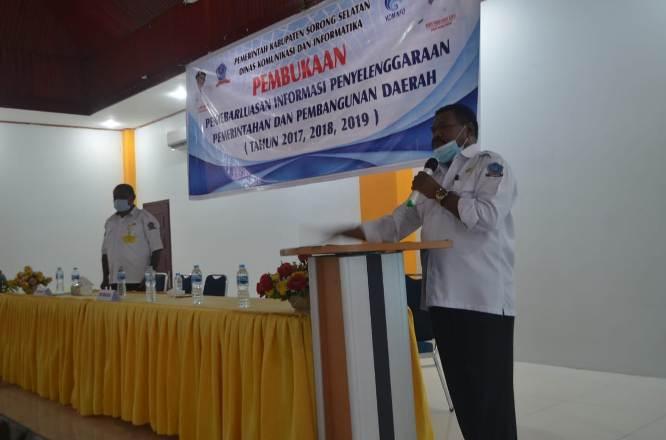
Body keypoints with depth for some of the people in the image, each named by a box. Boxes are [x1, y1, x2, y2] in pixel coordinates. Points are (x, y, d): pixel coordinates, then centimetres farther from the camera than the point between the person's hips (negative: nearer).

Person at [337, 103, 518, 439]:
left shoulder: (490, 165, 0)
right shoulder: (436, 175, 21)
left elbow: (487, 216, -17)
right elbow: (394, 225, 18)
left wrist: (438, 193, -9)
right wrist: (341, 233, 10)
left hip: (483, 299, -7)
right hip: (443, 297, 7)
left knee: (491, 393, -3)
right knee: (462, 390, 12)